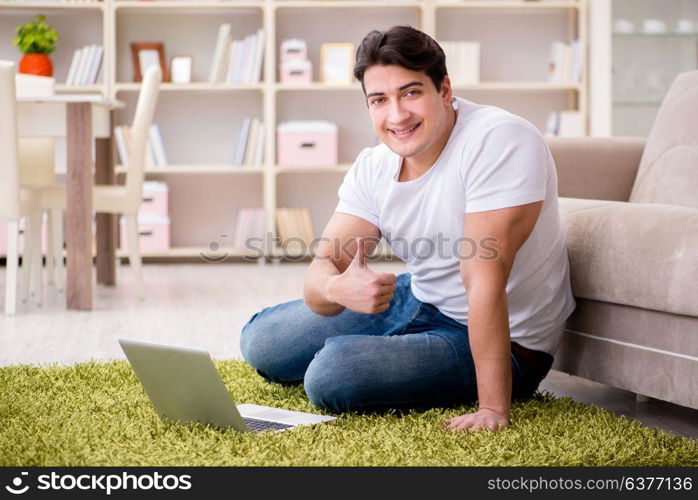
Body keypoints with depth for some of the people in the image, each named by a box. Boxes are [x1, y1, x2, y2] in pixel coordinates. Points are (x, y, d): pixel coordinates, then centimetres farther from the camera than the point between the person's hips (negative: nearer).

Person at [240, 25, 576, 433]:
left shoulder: (498, 141, -28)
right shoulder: (372, 168, -5)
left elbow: (485, 278, -34)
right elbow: (322, 269, -13)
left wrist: (493, 409, -35)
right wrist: (337, 288, -40)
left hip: (505, 339, -7)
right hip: (418, 301, 8)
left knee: (333, 373, -25)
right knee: (260, 341, 9)